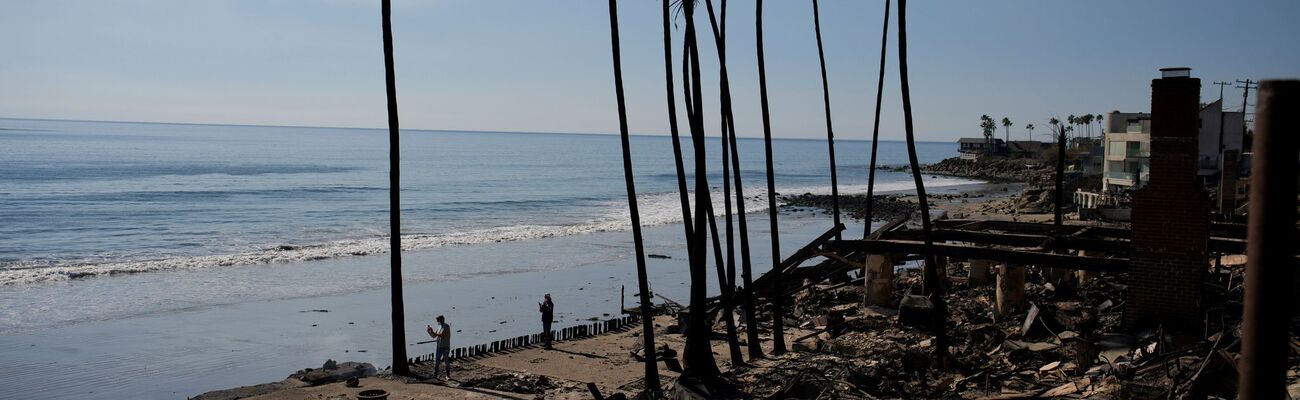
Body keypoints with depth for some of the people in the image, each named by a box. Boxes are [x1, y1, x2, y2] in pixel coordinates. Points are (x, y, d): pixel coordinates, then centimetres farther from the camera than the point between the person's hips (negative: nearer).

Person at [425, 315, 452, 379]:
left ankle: (448, 375, 11)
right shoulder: (440, 326, 11)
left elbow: (441, 335, -22)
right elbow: (434, 336, 13)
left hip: (445, 347, -7)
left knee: (446, 361, 0)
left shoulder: (446, 327, -11)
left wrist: (433, 332, -24)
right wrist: (429, 331, -2)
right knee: (436, 361, 3)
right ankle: (435, 375, 10)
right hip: (439, 346, 7)